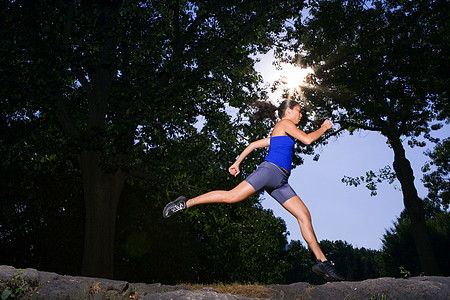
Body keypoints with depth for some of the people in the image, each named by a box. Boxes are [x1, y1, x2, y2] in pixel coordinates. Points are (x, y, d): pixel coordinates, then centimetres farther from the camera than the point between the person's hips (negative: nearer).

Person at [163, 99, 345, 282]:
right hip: (270, 170, -9)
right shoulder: (284, 123, 7)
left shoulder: (279, 136, 32)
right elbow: (307, 139, -4)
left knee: (304, 214, 0)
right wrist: (324, 128, 13)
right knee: (231, 196, -18)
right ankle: (186, 203, -8)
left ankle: (321, 261, 1)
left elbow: (254, 144, 30)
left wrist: (237, 162, 25)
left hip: (280, 182, 9)